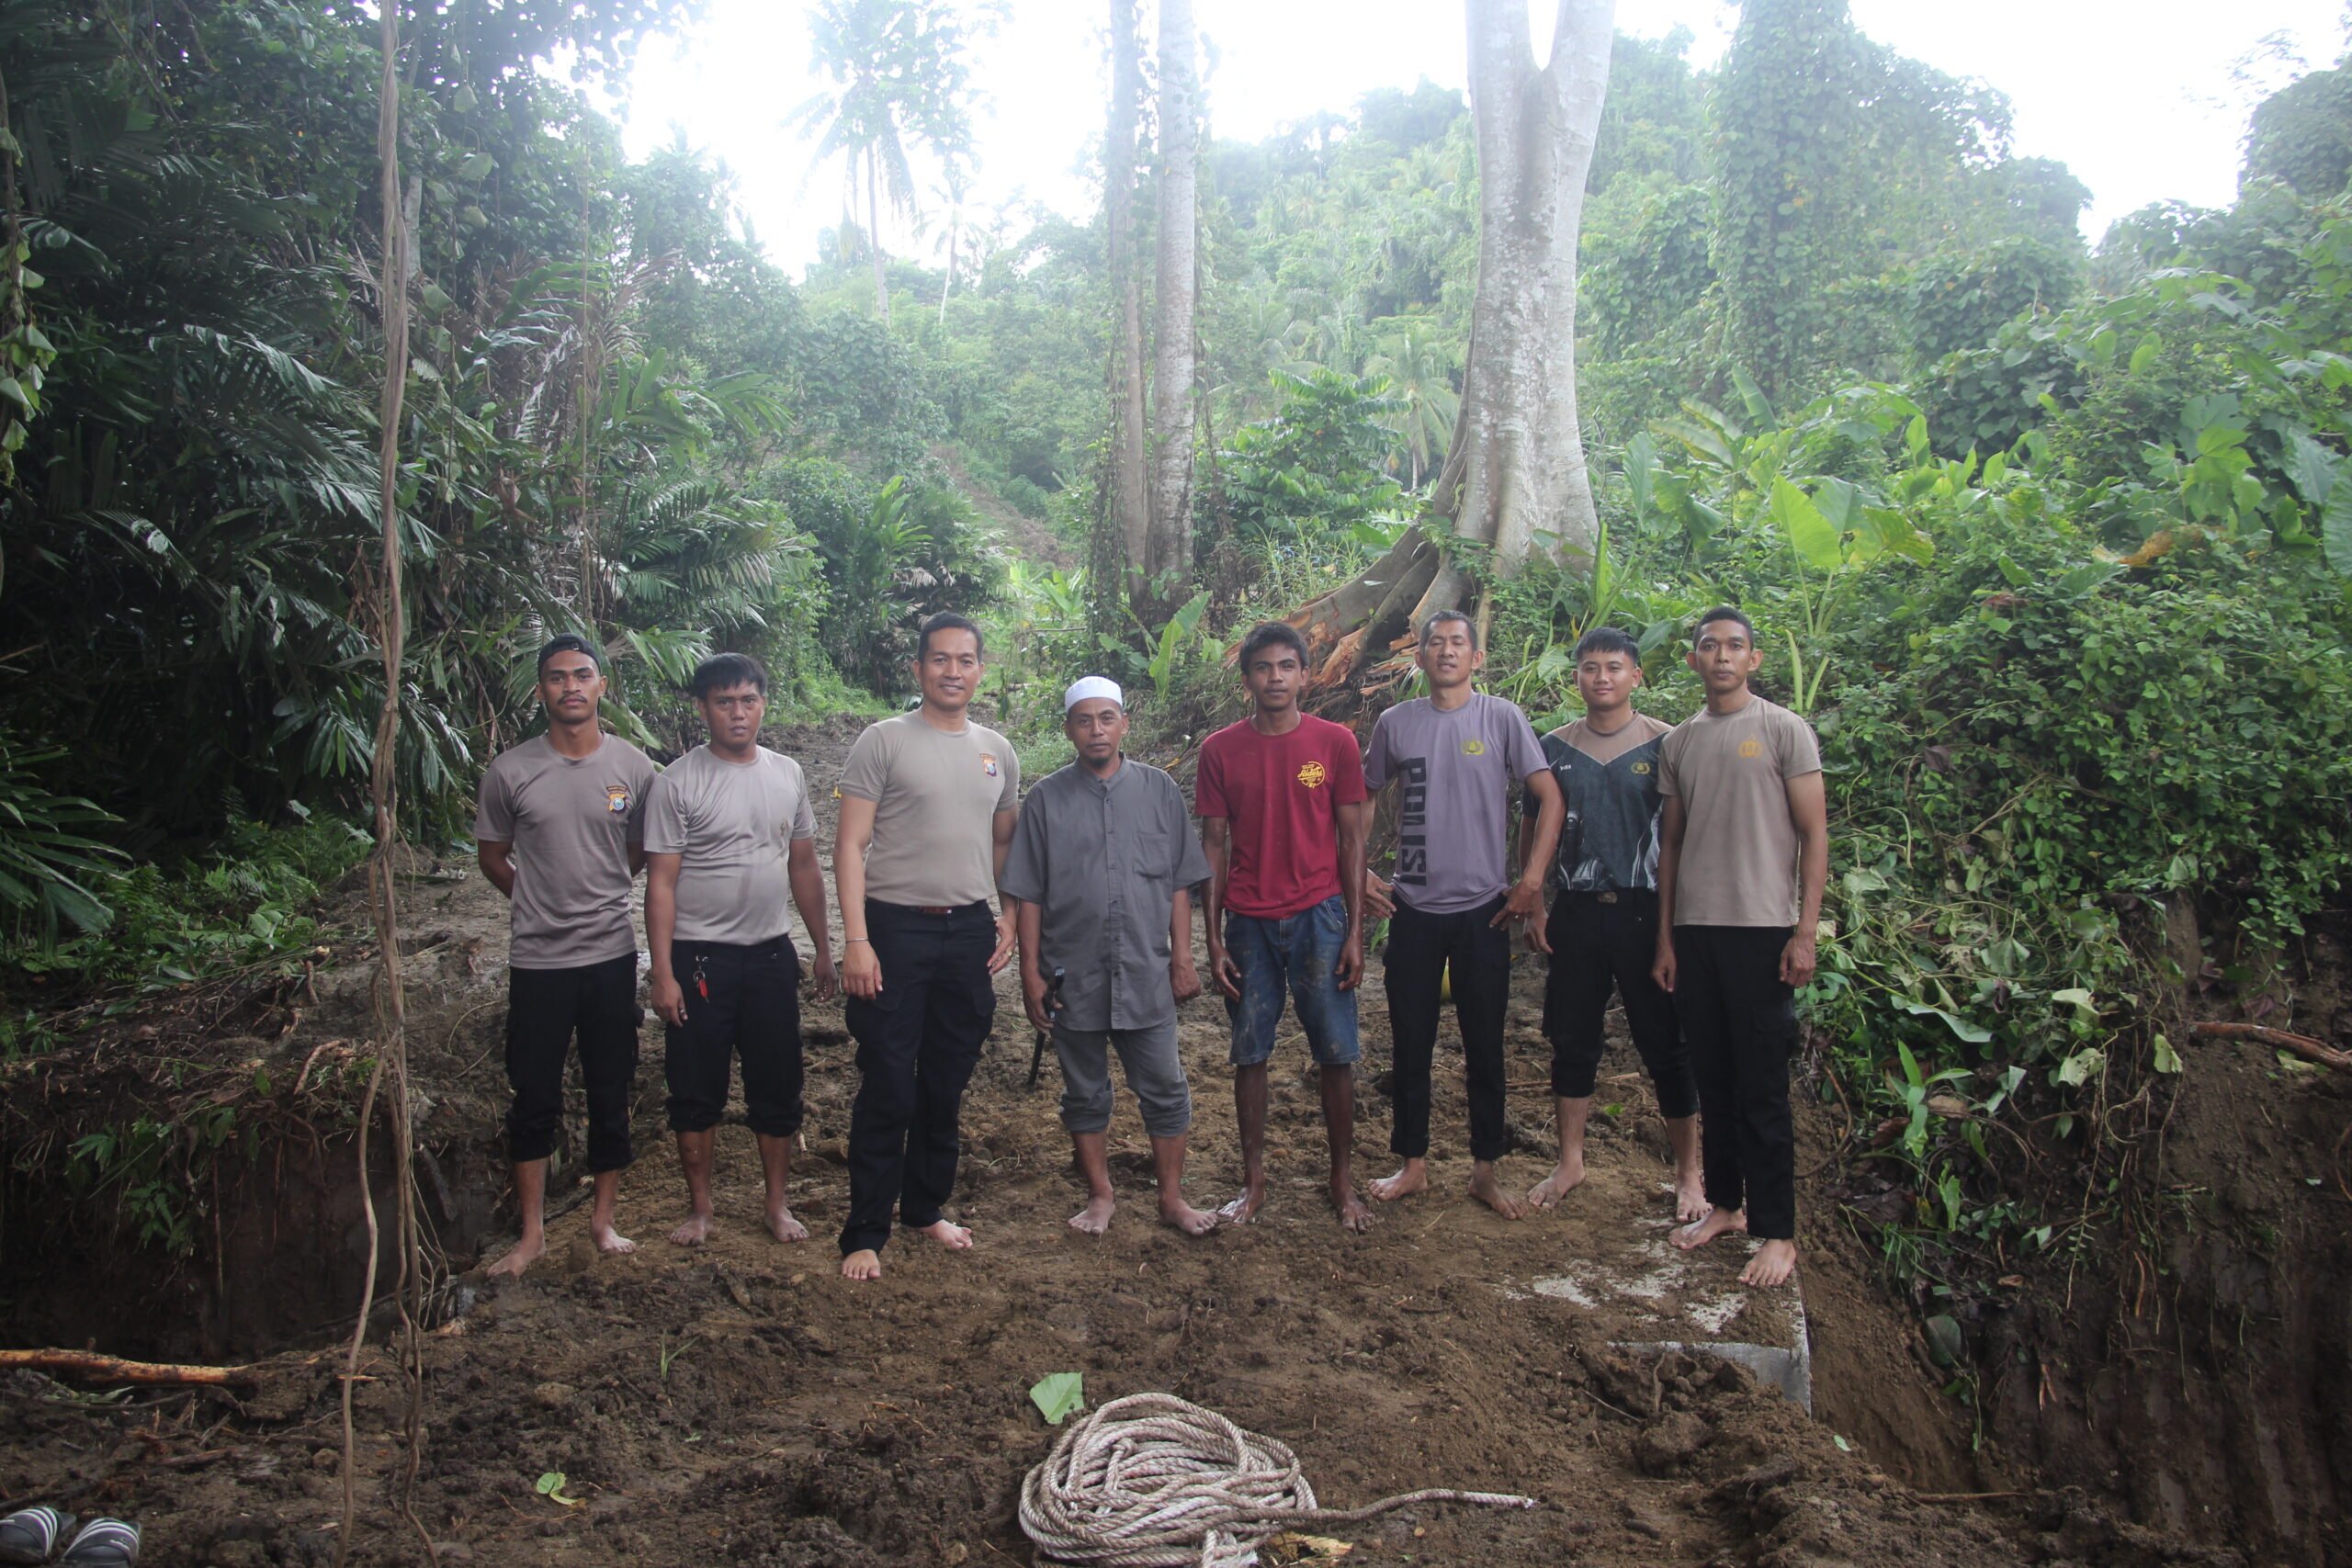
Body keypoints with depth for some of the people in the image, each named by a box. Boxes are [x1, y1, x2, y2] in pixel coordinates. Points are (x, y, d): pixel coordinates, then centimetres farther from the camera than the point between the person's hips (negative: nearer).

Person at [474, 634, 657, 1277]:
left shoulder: (634, 767, -1)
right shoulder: (510, 771, -4)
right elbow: (492, 854, 10)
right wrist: (537, 899, 12)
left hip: (611, 954, 1)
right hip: (537, 959, -1)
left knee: (611, 1095, 9)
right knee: (534, 1100, 6)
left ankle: (603, 1217, 24)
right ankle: (532, 1232, 19)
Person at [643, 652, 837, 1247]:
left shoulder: (787, 774, 6)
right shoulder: (679, 782, -8)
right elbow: (661, 881, -9)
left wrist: (823, 948, 12)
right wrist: (663, 972, -14)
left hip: (771, 952, 4)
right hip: (701, 956, -3)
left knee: (777, 1087, 9)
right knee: (698, 1091, 6)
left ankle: (777, 1204, 23)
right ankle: (699, 1207, 22)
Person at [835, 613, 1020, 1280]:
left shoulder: (997, 752, 11)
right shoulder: (883, 742, -4)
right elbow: (851, 845, -7)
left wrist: (1009, 915, 7)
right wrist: (856, 940, -15)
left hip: (969, 930, 5)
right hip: (896, 926, -5)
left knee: (946, 1086, 13)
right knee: (887, 1091, -2)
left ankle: (926, 1207, 29)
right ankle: (865, 1233, 8)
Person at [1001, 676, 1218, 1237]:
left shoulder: (1159, 790, 3)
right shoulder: (1046, 798, 1)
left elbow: (1180, 882, 5)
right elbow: (1029, 894, 2)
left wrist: (1182, 957, 0)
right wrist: (1031, 972, -2)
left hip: (1147, 974, 0)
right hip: (1074, 976, 0)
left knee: (1165, 1089, 6)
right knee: (1085, 1091, 12)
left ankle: (1172, 1196, 20)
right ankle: (1100, 1196, 27)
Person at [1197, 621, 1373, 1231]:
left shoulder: (1335, 741, 0)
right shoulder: (1220, 750, 2)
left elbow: (1351, 839, 2)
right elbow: (1215, 846, 5)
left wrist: (1355, 931, -2)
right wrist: (1213, 938, 1)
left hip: (1318, 917, -1)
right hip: (1249, 922, 1)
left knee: (1336, 1054, 3)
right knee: (1249, 1053, 7)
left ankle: (1344, 1181, 16)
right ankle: (1253, 1181, 19)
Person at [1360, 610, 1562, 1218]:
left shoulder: (1501, 717, -1)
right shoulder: (1395, 723, 4)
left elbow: (1549, 797, -2)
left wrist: (1531, 880, -8)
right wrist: (1358, 876, 6)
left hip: (1484, 908, -1)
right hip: (1412, 909, 2)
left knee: (1485, 1047, 6)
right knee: (1411, 1044, 8)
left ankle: (1486, 1170, 18)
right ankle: (1413, 1164, 21)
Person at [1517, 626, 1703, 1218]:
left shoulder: (1665, 744, -2)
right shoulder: (1554, 747, 6)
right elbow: (1532, 830, 12)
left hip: (1646, 912, -3)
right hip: (1574, 913, 3)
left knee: (1665, 1045, 3)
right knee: (1572, 1041, 11)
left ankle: (1688, 1173, 17)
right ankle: (1570, 1163, 25)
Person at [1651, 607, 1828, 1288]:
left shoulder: (1783, 730, -1)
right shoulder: (1679, 742, 12)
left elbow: (1814, 834, -3)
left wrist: (1805, 933, -9)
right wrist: (1665, 938, 11)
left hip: (1761, 930, -4)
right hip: (1694, 931, 5)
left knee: (1762, 1090, -3)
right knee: (1713, 1080, 11)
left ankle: (1776, 1233, 5)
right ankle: (1724, 1203, 24)